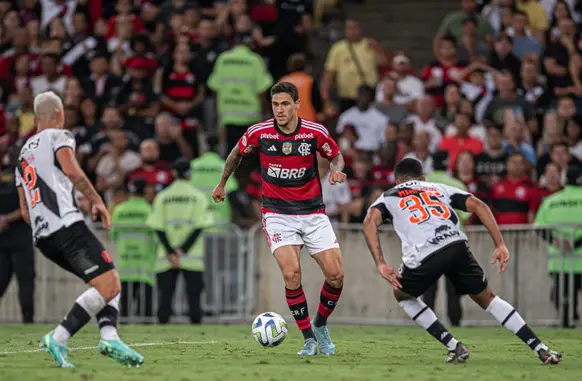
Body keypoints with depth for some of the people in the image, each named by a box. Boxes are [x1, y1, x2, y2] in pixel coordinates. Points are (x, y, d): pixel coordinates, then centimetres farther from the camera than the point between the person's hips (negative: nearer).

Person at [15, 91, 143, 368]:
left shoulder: (23, 152, 28)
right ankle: (58, 339, -19)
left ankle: (109, 335, -9)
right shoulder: (59, 136, 6)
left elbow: (25, 212, 28)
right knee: (109, 285, -11)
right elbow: (71, 170, -16)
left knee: (108, 283, 13)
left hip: (41, 237, 9)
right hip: (67, 225, -8)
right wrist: (96, 199, -6)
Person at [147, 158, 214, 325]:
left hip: (165, 260, 1)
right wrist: (183, 250, -7)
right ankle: (195, 321, -5)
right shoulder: (199, 196, 2)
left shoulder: (162, 197, 5)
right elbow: (200, 226, -6)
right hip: (192, 258, -1)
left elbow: (157, 227, -2)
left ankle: (162, 323, -3)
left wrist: (170, 252, -5)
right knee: (194, 293, 2)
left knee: (165, 293, 3)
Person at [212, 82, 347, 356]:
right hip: (278, 214, -1)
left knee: (336, 275, -7)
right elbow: (237, 153, 11)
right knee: (291, 273, -21)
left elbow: (336, 156, 9)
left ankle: (320, 325, 22)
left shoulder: (316, 133, -10)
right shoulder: (259, 133, -10)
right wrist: (222, 184, 23)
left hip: (313, 212, 1)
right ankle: (309, 338, -5)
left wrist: (337, 170, -14)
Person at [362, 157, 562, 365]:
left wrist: (381, 264, -2)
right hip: (457, 246, 2)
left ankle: (454, 347, 18)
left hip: (423, 255, -2)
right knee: (487, 299, 22)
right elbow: (478, 205, 17)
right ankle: (541, 349, 15)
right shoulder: (440, 189, 33)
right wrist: (500, 245, 12)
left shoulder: (388, 197, 28)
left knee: (402, 294, 29)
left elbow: (370, 222, 5)